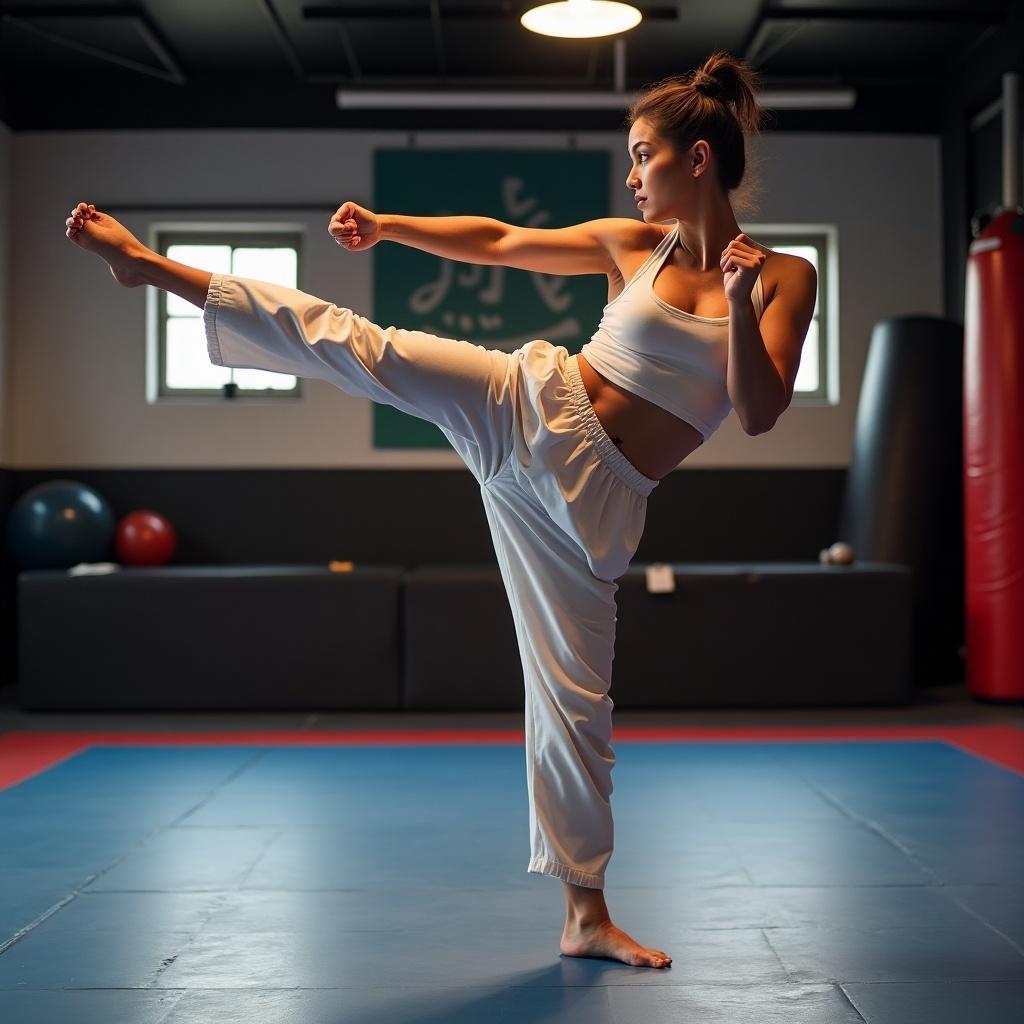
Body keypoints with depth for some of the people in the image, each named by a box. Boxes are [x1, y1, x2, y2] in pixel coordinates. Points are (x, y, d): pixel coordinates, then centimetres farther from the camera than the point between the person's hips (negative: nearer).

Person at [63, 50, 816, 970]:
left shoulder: (783, 278, -4)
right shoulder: (633, 243, 3)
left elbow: (760, 415, -13)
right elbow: (499, 242, 12)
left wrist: (739, 306, -27)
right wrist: (387, 227, 10)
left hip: (593, 498, -1)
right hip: (529, 407, 2)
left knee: (575, 693, 2)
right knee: (357, 345, -15)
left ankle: (586, 916, 16)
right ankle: (154, 267, -1)